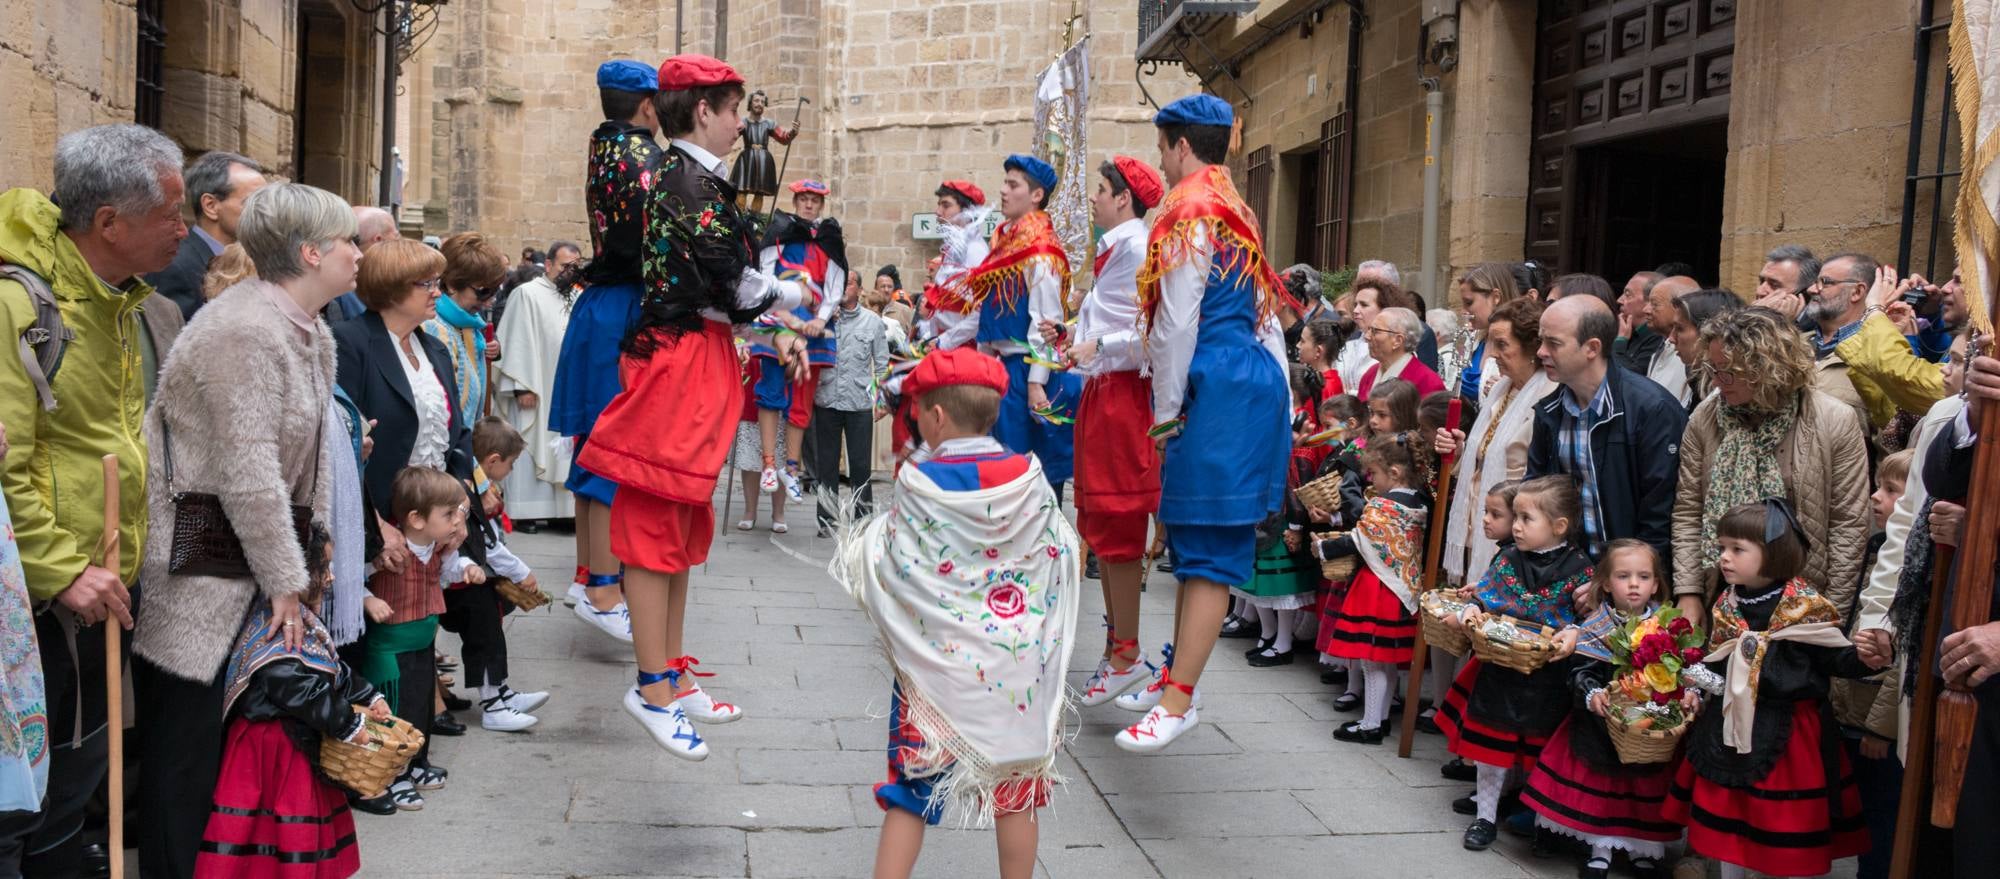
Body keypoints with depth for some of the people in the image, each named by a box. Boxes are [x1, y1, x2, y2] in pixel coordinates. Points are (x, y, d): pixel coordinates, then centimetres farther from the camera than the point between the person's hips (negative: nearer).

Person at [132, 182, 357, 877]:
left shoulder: (312, 334, 10)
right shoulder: (246, 331, -21)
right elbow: (248, 470, -22)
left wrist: (308, 545, 10)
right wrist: (285, 578, -17)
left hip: (237, 553, 9)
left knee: (211, 721, 15)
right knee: (184, 730, 0)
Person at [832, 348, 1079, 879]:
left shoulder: (919, 483, -11)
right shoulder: (1029, 478, -4)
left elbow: (887, 565, -5)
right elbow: (1065, 558, 3)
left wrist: (854, 550, 15)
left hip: (938, 666, -2)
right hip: (1018, 666, 2)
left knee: (912, 791, 8)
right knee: (1015, 790, 14)